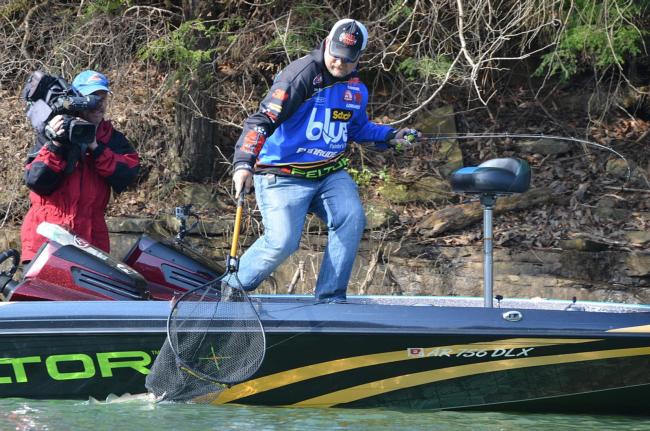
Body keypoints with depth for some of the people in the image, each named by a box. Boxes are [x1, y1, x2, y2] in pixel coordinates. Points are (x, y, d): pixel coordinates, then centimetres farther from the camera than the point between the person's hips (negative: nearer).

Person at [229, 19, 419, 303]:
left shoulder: (357, 90, 8)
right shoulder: (302, 74, -16)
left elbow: (358, 129, 28)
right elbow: (263, 119, -23)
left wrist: (391, 136, 13)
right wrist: (244, 163, -34)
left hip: (330, 174, 6)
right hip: (284, 177, -6)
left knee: (352, 220, -18)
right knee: (282, 241, -18)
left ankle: (331, 299, -8)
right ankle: (233, 287, 7)